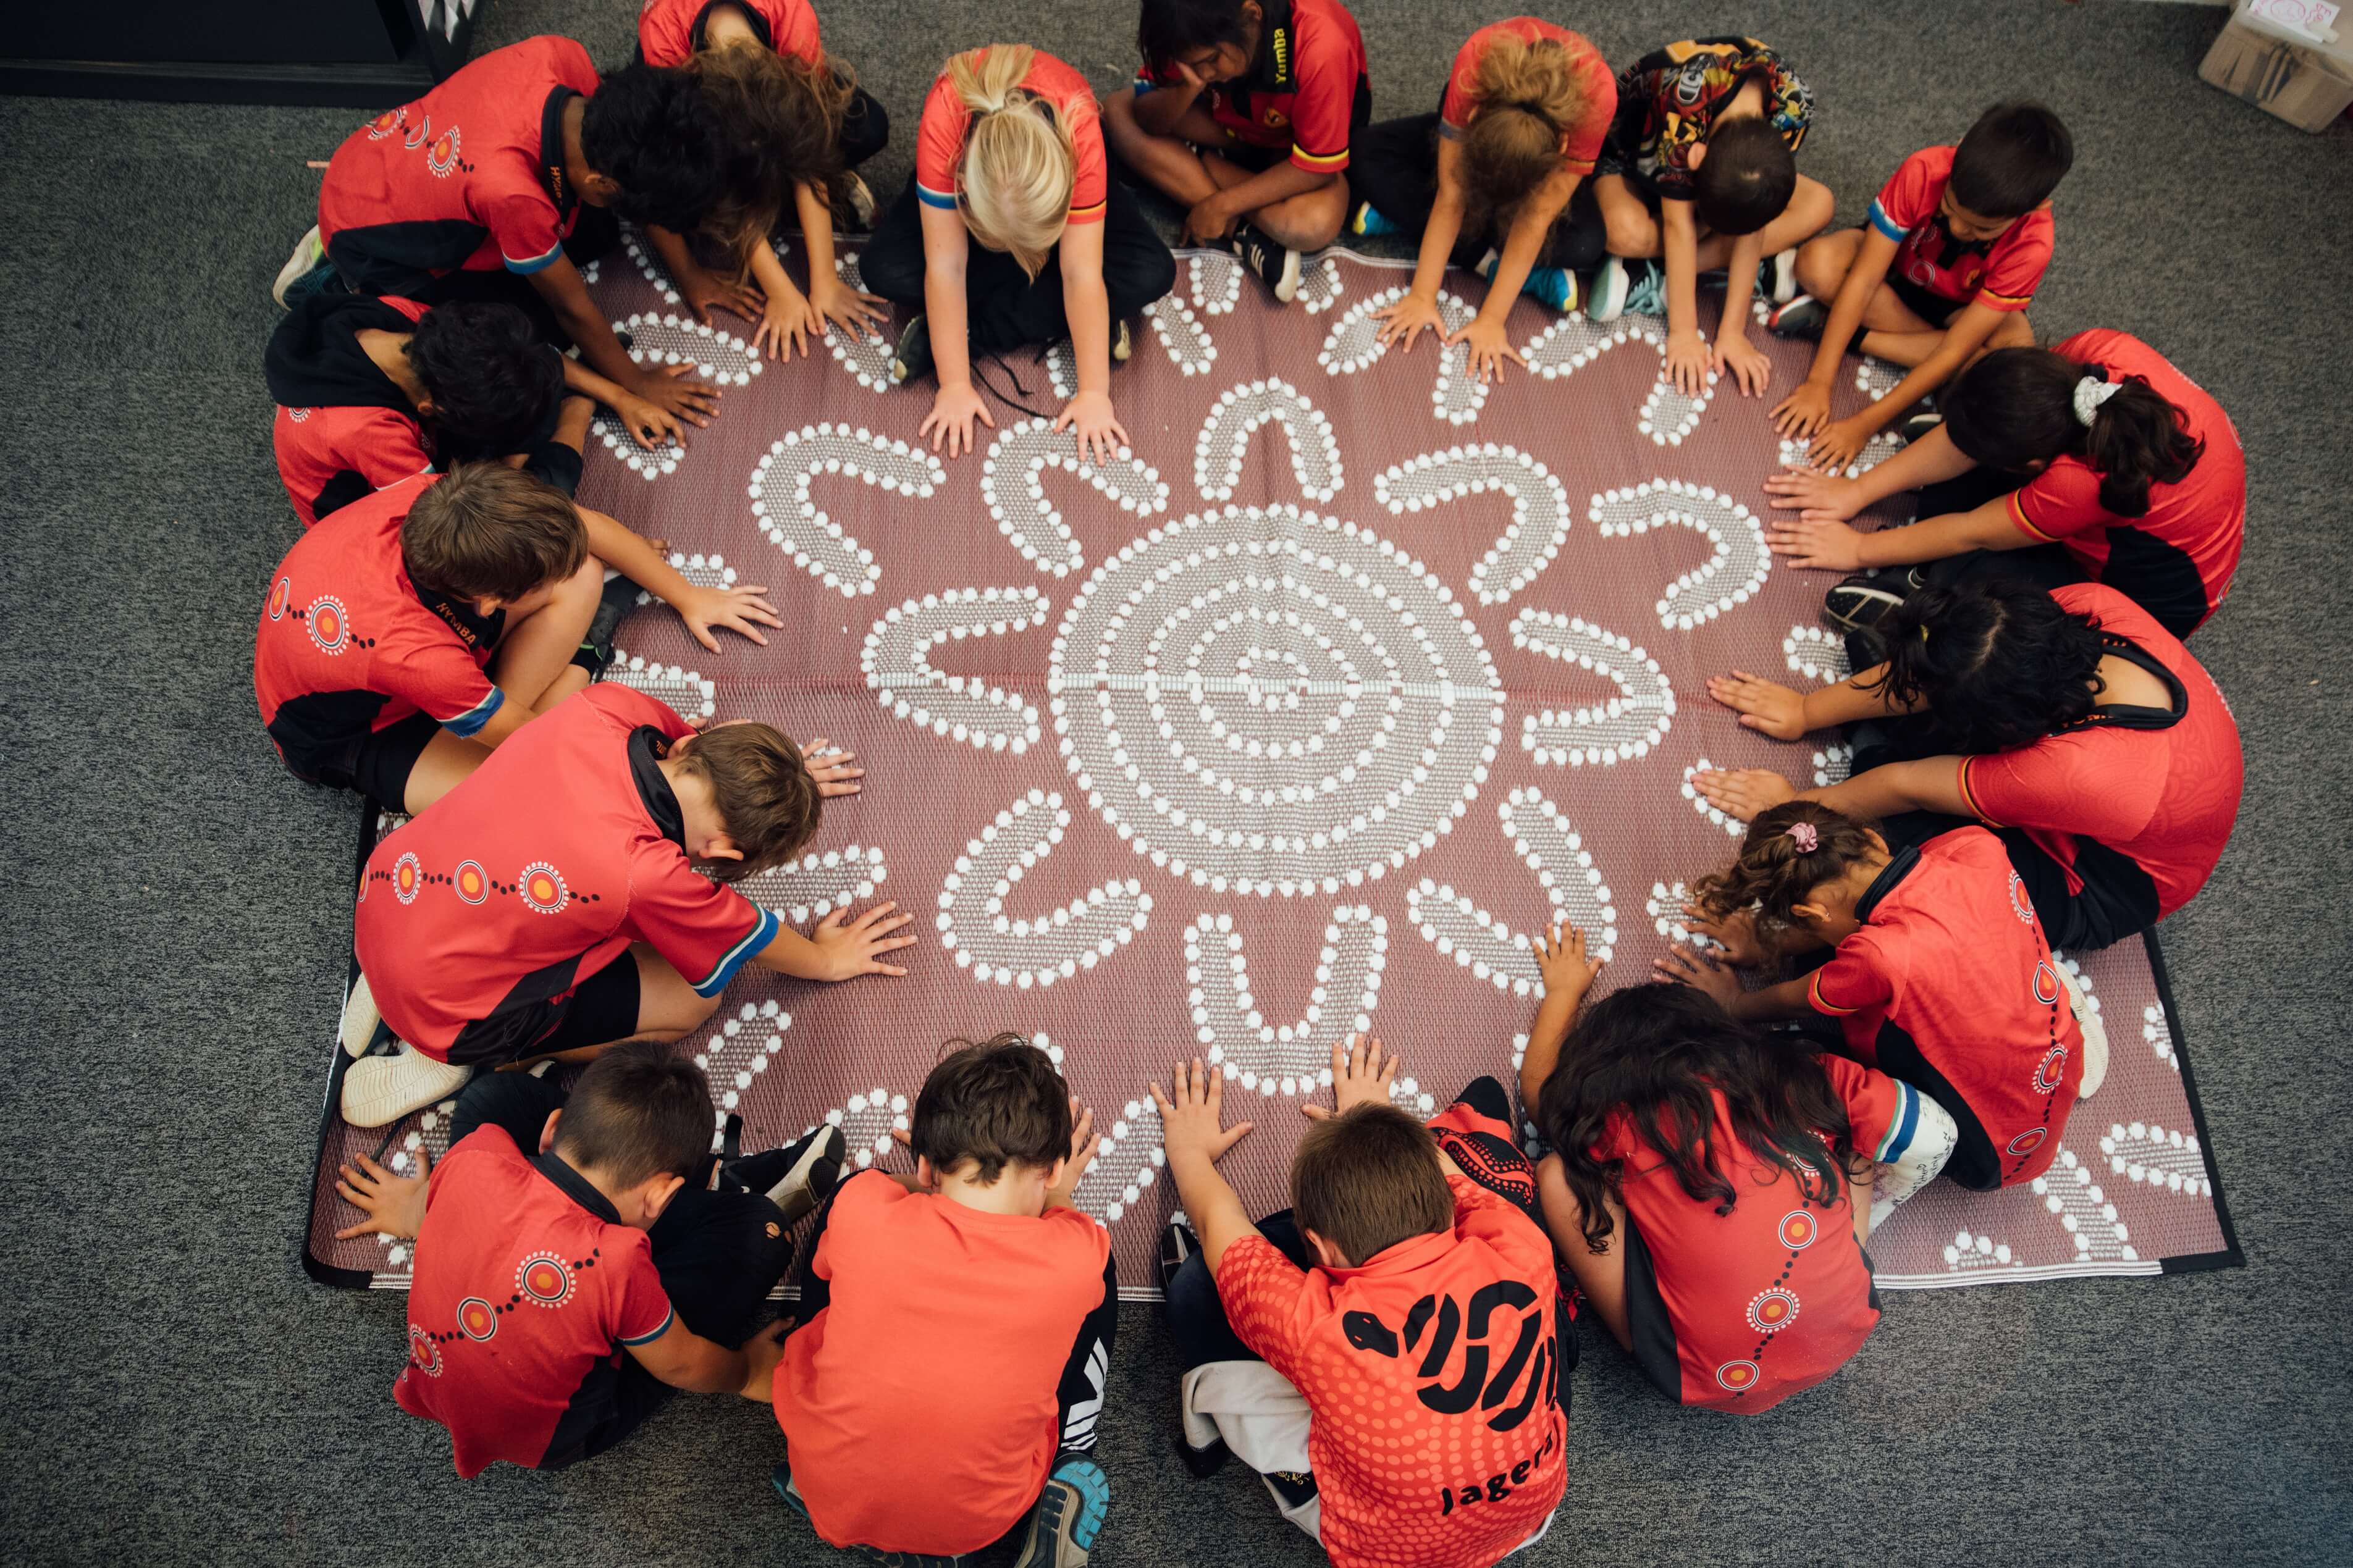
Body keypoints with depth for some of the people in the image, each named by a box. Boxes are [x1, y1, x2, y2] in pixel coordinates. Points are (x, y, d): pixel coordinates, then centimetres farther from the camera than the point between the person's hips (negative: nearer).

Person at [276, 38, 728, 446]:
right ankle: (355, 287, 7)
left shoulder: (561, 57, -26)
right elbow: (572, 307, -26)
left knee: (596, 233, 8)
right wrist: (636, 384, -12)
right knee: (536, 325, -6)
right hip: (367, 231, -7)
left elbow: (642, 178, -8)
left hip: (394, 161, 7)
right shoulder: (511, 192, -42)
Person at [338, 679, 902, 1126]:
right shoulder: (650, 875, -31)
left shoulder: (604, 709, -19)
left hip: (386, 885, 6)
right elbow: (752, 941, -8)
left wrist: (779, 773, 19)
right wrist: (827, 958, 11)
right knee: (692, 1000, 2)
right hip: (437, 999, -6)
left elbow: (679, 739, 8)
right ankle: (450, 1060, 4)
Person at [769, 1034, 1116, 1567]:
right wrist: (1056, 1195, 16)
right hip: (980, 1524, -1)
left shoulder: (859, 1209, -23)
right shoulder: (1080, 1256, -24)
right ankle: (1066, 1479, 7)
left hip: (829, 1501, 1)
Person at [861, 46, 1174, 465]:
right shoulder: (943, 124, -41)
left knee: (1151, 273, -26)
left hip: (1055, 156, 1)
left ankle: (955, 335, -20)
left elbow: (1082, 272, -36)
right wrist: (955, 386, -34)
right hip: (971, 163, 0)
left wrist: (1093, 392, -35)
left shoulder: (1079, 129, -41)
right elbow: (945, 266, -35)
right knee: (884, 269, -26)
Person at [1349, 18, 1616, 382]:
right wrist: (1422, 296, -32)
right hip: (1489, 115, 2)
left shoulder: (1596, 94, -42)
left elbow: (1536, 218, -37)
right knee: (1367, 160, -23)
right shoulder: (1473, 67, -40)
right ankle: (1499, 266, -21)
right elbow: (1451, 197, -33)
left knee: (1588, 242, -31)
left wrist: (1490, 319, -36)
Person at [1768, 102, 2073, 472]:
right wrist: (1819, 381, -37)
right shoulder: (1923, 172, -34)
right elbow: (1864, 278, -31)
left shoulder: (2030, 246, -34)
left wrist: (1864, 425, -40)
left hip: (1961, 305, 2)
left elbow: (1954, 353, -35)